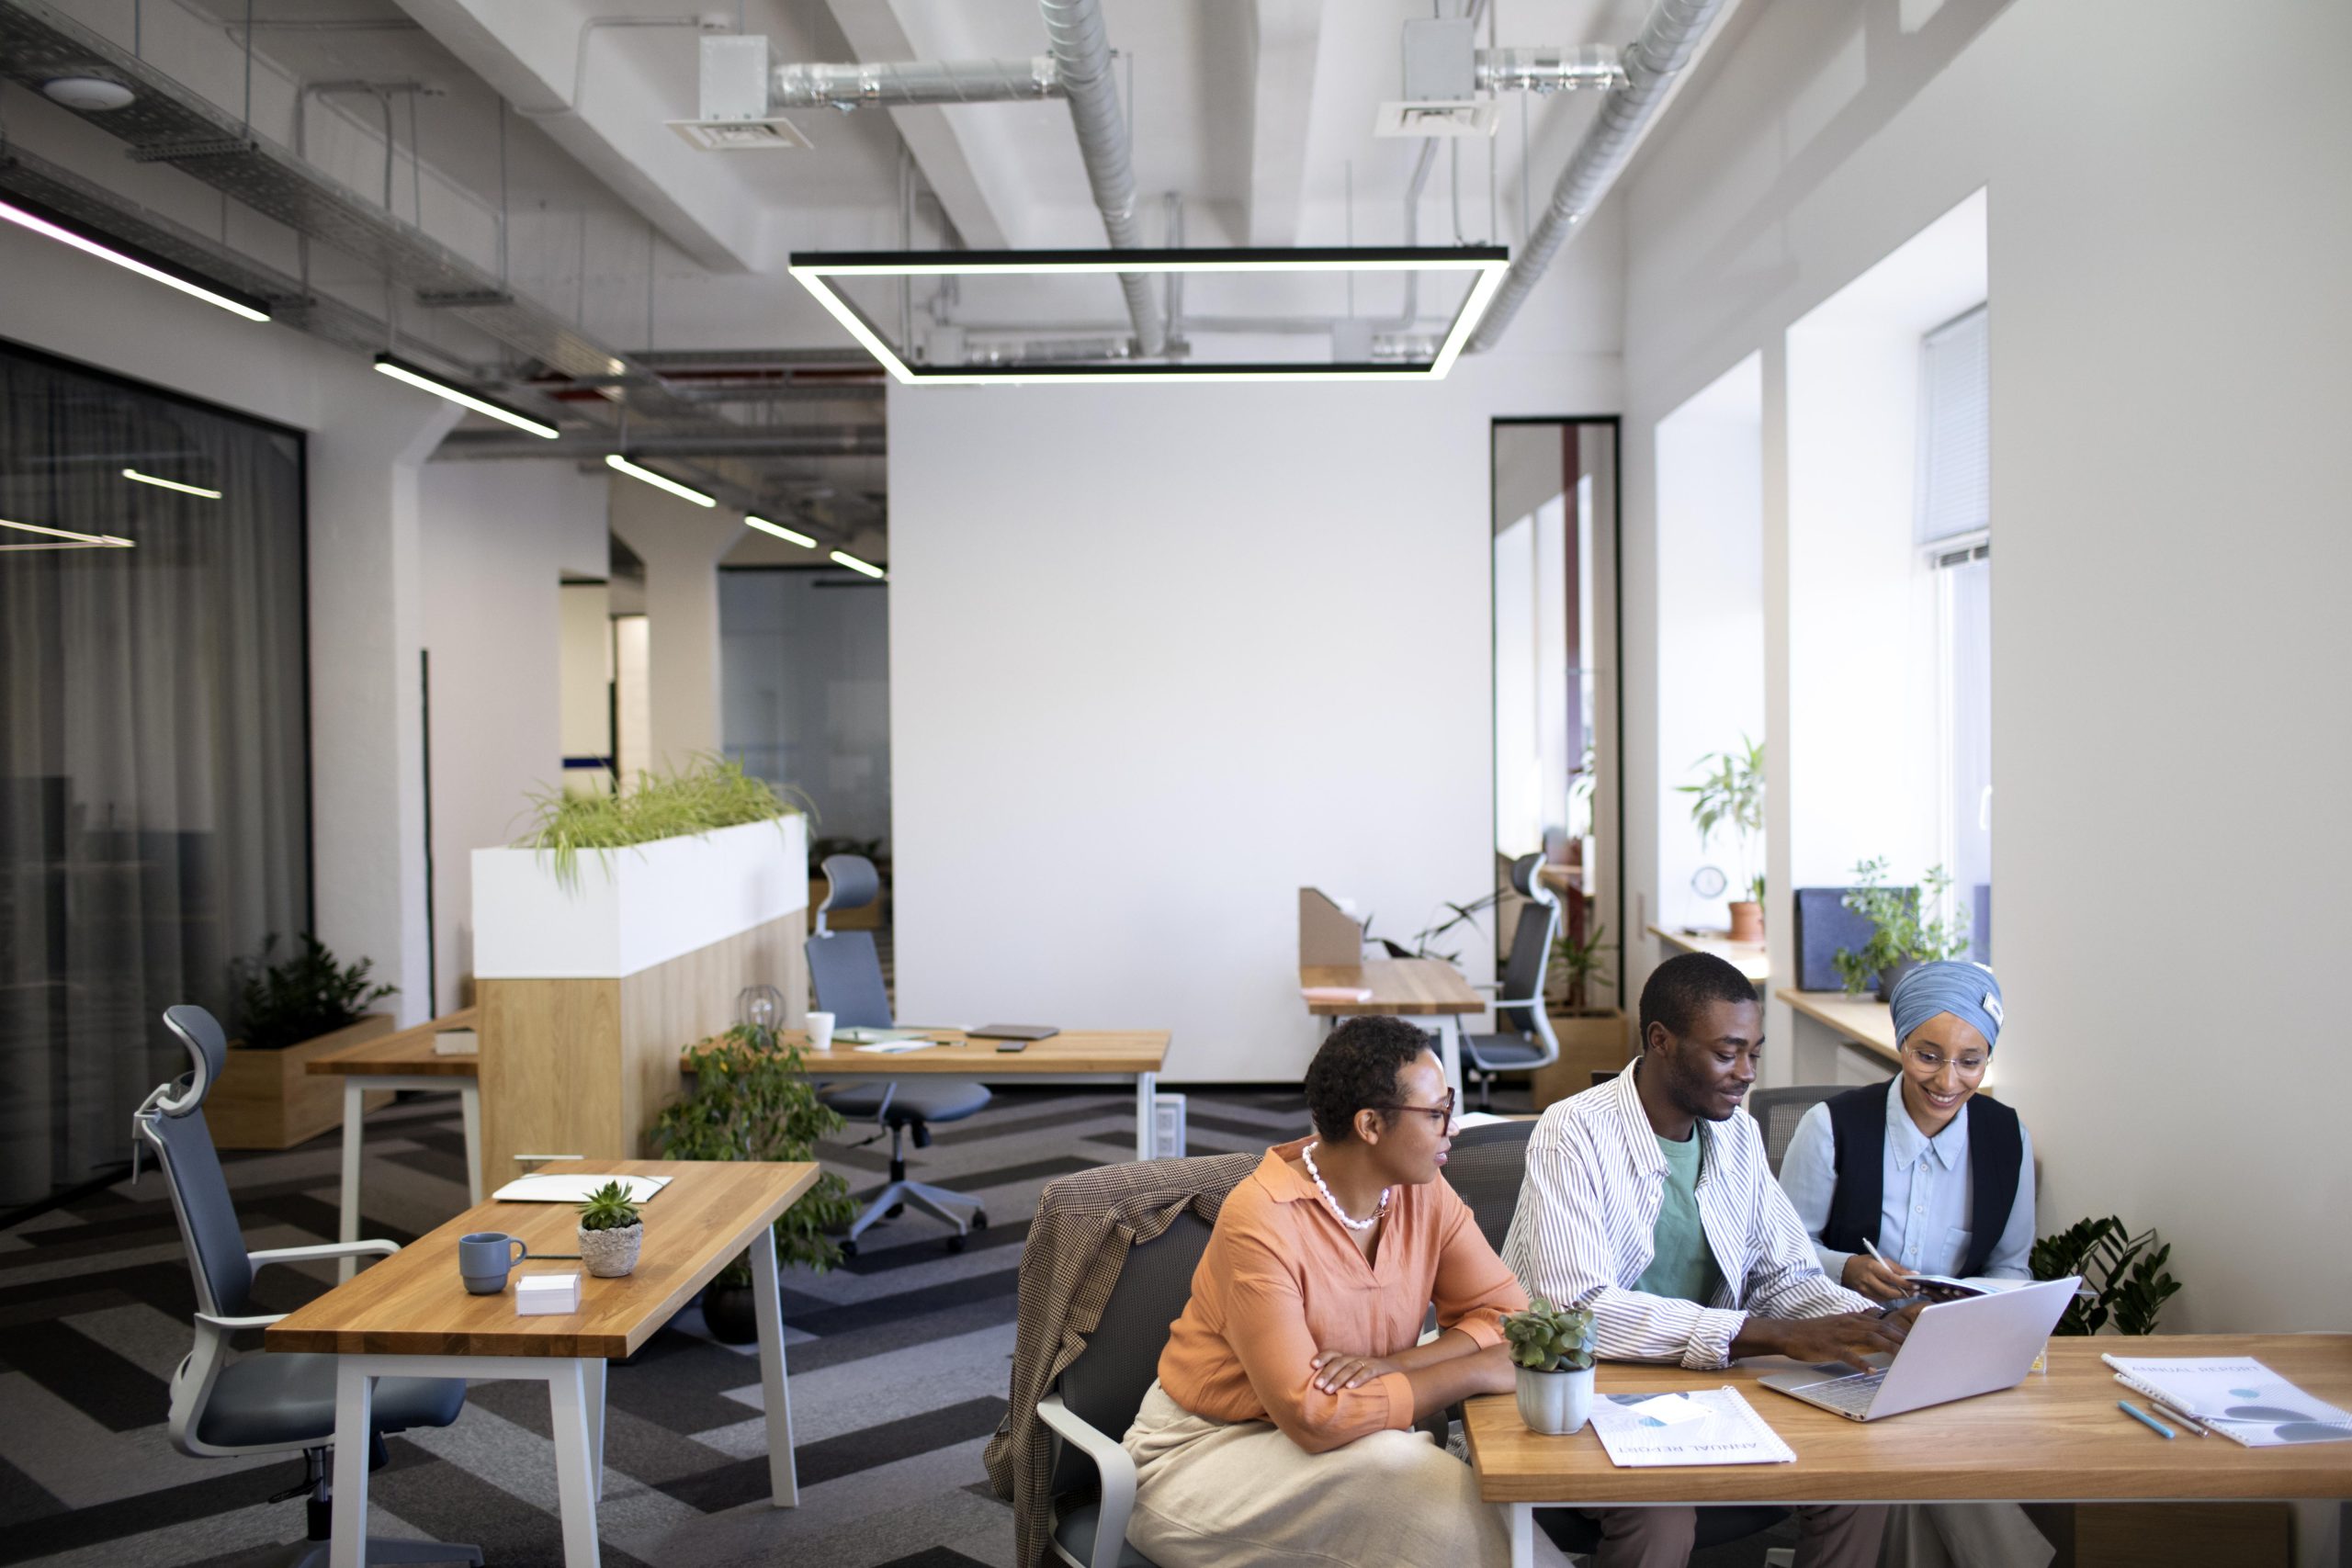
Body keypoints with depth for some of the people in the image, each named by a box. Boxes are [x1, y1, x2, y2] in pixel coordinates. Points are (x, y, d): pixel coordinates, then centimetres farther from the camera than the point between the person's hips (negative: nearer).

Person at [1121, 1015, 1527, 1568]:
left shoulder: (1425, 1193, -4)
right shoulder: (1261, 1220, -25)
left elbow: (1508, 1315, -3)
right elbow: (1311, 1415, -27)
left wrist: (1390, 1365, -20)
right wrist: (1472, 1371, -21)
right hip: (1203, 1455, -5)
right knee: (1403, 1472, -28)